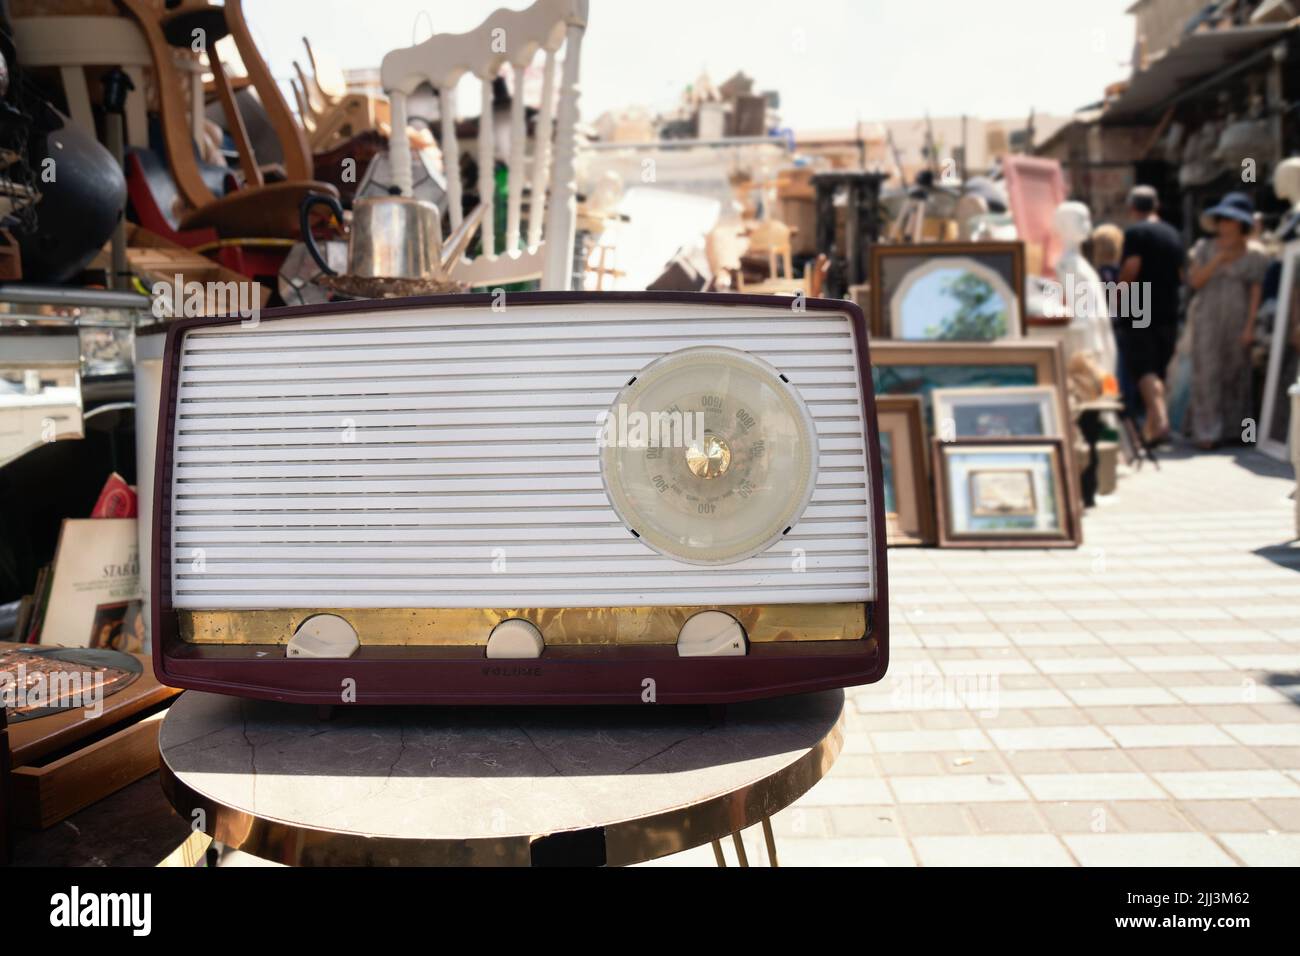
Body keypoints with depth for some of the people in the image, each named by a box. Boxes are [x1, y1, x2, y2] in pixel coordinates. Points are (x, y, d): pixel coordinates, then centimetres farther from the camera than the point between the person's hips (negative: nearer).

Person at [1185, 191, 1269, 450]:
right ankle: (1207, 433, -8)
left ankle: (1233, 429, 17)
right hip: (1208, 318, 0)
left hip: (1238, 319, 0)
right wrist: (1218, 259, -15)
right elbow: (1194, 281, -3)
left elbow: (1256, 292, -2)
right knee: (1207, 373, -7)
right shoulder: (1205, 247, 3)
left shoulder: (1255, 254, 0)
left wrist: (1250, 327, -8)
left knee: (1236, 374, 5)